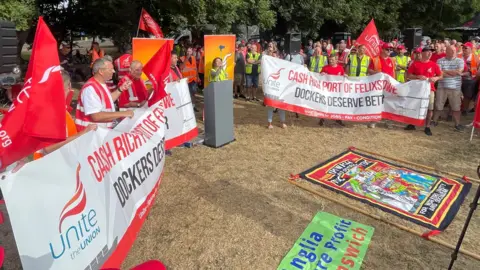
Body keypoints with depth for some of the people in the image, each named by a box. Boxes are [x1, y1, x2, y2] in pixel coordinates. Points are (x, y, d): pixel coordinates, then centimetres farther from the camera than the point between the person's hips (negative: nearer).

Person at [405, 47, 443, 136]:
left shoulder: (434, 65, 4)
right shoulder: (415, 64, -1)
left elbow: (440, 76, 11)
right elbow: (408, 75, -2)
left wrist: (436, 78, -11)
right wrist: (418, 76, -16)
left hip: (429, 89, 1)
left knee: (430, 108, -1)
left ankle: (427, 127, 8)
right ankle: (412, 124, 21)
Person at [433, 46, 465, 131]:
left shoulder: (460, 61, 5)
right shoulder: (440, 61, 2)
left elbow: (459, 72, -10)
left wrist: (445, 71, -9)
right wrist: (454, 72, -11)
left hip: (455, 88, 0)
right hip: (442, 87, 0)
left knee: (456, 107, 5)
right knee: (438, 106, 7)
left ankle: (457, 124, 15)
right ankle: (434, 121, 22)